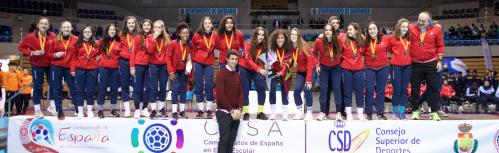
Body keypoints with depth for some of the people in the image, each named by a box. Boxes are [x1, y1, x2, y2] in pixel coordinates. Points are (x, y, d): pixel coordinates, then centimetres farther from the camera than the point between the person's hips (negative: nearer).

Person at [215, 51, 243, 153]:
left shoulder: (237, 75, 13)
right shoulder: (221, 73, -7)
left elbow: (240, 93, 11)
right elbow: (220, 95, -14)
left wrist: (239, 109, -4)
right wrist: (231, 110, -14)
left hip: (235, 113, 6)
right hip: (224, 112, -6)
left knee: (231, 140, 7)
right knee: (224, 139, -7)